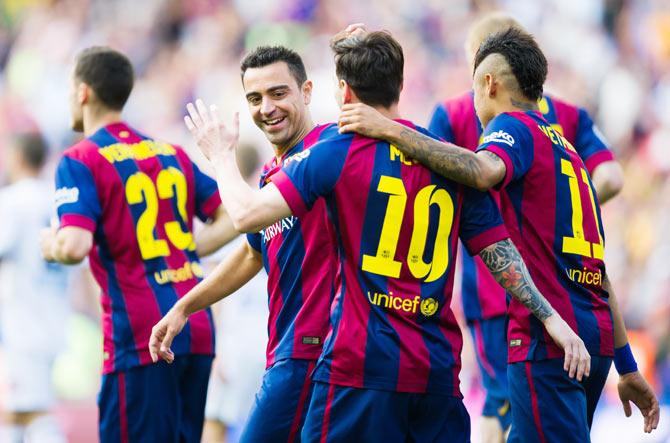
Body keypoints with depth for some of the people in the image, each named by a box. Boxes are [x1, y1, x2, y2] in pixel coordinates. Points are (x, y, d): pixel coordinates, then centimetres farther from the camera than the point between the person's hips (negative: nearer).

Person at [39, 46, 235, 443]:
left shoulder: (80, 161, -6)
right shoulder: (172, 154, 14)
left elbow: (75, 246, -19)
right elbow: (232, 219, 12)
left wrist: (52, 246, 2)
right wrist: (183, 254, 14)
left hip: (139, 339, -7)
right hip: (197, 332, 7)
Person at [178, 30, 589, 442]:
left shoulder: (337, 152, -5)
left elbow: (247, 215, -8)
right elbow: (501, 253, 7)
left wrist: (222, 154, 9)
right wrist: (551, 318, 9)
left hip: (362, 365, -4)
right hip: (439, 370, 5)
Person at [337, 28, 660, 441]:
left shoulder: (514, 126, -2)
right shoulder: (568, 151, 24)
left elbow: (485, 170, -28)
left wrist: (392, 130, -27)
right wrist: (628, 368, 25)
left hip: (549, 342, -9)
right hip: (597, 336, 9)